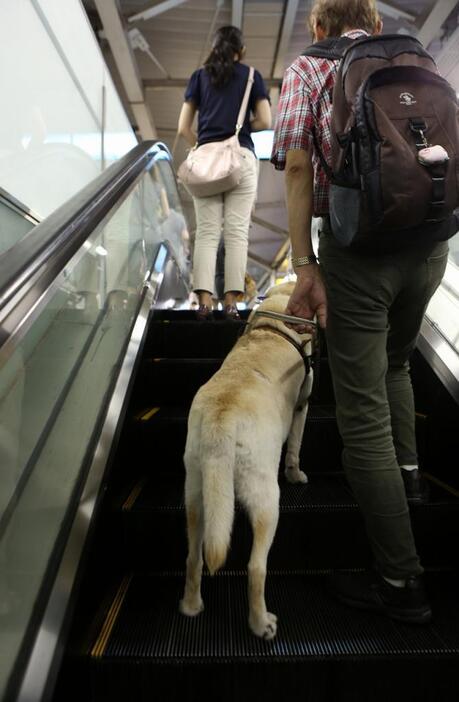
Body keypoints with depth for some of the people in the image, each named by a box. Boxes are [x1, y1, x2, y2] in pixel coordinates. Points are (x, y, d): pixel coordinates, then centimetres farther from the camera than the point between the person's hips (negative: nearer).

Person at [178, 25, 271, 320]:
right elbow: (265, 122, 5)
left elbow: (184, 127, 9)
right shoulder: (251, 75, 11)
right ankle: (231, 301, -6)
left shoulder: (200, 76, 15)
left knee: (207, 232, -1)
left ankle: (205, 300, -9)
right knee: (237, 231, -3)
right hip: (242, 157, -1)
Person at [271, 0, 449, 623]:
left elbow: (298, 164, -6)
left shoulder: (309, 68, 9)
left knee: (363, 415, 0)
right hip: (430, 241, 6)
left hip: (358, 246, -5)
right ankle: (406, 468, 42)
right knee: (394, 362, 32)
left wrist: (305, 266, -9)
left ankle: (401, 583, 8)